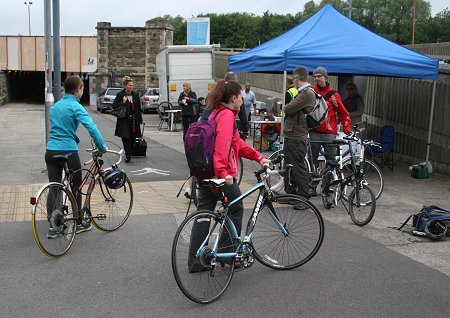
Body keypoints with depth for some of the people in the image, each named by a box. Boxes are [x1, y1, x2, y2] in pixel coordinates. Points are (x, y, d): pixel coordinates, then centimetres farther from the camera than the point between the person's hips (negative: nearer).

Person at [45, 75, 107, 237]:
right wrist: (103, 147, -14)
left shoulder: (55, 106, 13)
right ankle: (79, 224, 22)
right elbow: (91, 127, -21)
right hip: (68, 152, -6)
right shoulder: (75, 106, -10)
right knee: (76, 188, 11)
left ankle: (53, 227, 9)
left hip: (51, 151, 6)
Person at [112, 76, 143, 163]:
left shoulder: (136, 95, 8)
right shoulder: (120, 95, -3)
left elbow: (139, 108, 11)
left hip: (134, 120, 4)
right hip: (124, 121, -4)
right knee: (126, 138, -9)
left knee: (133, 138, 6)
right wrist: (122, 102, -16)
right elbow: (114, 106, -1)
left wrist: (140, 120, 8)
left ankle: (128, 154, 26)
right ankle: (128, 156, -3)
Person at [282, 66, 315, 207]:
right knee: (289, 165, 17)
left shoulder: (307, 93, -16)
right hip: (290, 135, 11)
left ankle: (304, 198, 1)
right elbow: (288, 110, 19)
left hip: (297, 137, -11)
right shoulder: (302, 93, 18)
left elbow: (288, 109, -19)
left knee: (299, 167, -6)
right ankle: (290, 193, 28)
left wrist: (286, 106, 0)